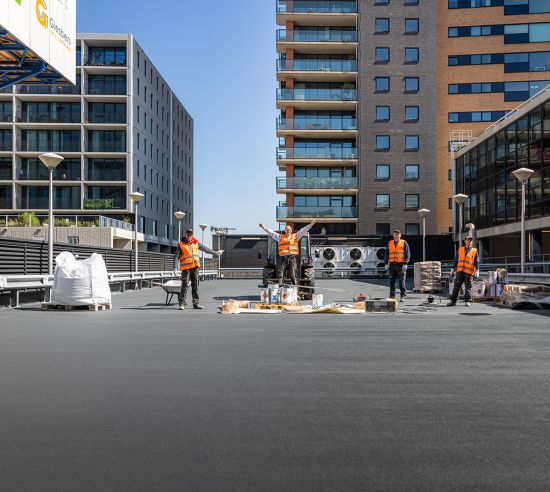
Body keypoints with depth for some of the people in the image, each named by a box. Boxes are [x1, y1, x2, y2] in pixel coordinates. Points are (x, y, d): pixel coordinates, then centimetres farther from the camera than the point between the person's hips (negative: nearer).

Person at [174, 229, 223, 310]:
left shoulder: (196, 243, 14)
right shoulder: (181, 244, 1)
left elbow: (205, 249, 25)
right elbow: (177, 256, -4)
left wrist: (215, 253, 30)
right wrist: (177, 266, -16)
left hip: (195, 267, 5)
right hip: (186, 268, -4)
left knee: (195, 285, 5)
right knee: (184, 285, -9)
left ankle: (196, 303, 10)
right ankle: (182, 303, -5)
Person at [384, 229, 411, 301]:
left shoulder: (404, 243, 3)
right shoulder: (390, 243, 14)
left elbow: (407, 254, -2)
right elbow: (386, 254, 16)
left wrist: (405, 263, -10)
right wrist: (386, 263, 8)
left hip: (401, 264, -4)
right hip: (392, 264, 4)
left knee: (402, 281, -4)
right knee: (391, 281, 6)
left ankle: (403, 296, 0)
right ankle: (392, 295, 12)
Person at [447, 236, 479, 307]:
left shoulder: (474, 251, 6)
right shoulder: (460, 249, 14)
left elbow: (476, 262, 2)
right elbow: (456, 260, 16)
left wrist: (476, 271, -8)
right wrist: (453, 268, 12)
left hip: (469, 272, -2)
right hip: (460, 271, 2)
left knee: (467, 287, 0)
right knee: (456, 286, 2)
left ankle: (467, 301, 9)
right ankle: (453, 301, 6)